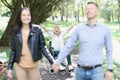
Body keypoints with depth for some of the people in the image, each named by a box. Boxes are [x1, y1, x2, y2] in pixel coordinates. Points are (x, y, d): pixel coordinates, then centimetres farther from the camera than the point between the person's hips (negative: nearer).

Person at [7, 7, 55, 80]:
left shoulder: (37, 29, -5)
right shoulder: (16, 31, 0)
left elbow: (42, 47, -3)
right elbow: (13, 50, 5)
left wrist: (52, 61, -12)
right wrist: (10, 67, 2)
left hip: (34, 66, -1)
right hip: (19, 66, 1)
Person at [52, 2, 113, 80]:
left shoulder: (105, 29, -4)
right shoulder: (79, 28, 0)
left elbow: (109, 50, 3)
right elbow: (68, 46, 4)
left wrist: (110, 70, -1)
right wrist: (57, 62, 2)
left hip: (96, 71, -2)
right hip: (80, 70, 3)